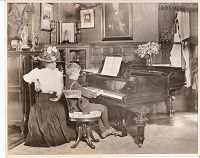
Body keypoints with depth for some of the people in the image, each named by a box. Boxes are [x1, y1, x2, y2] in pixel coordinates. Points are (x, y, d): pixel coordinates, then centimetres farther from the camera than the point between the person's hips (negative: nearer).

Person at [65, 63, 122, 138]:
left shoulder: (68, 81, 6)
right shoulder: (74, 84, -25)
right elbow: (86, 93, -23)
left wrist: (91, 92, 15)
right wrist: (96, 94, -8)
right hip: (82, 107, -10)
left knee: (99, 110, 20)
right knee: (103, 108, 0)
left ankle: (103, 131, 20)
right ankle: (108, 128, 19)